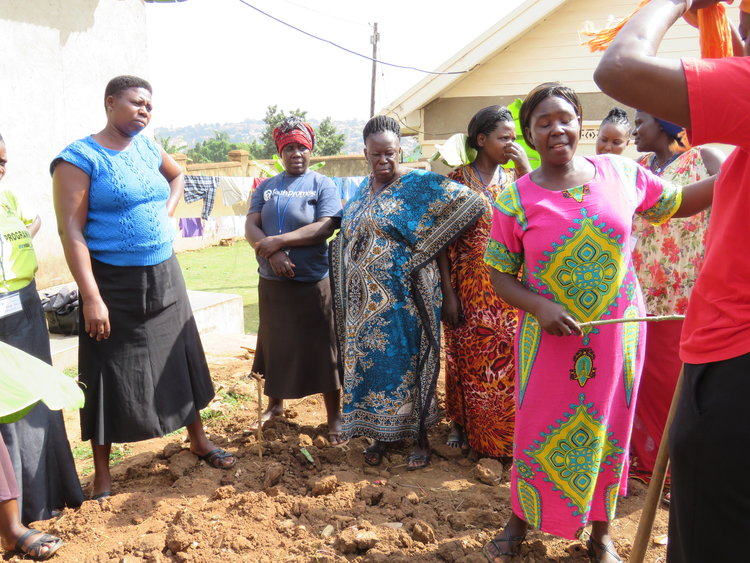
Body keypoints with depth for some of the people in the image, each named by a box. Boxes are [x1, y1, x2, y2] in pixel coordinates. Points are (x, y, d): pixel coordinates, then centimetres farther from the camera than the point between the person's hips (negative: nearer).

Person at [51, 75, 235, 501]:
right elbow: (71, 230, -18)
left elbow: (178, 175, 28)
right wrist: (91, 297, -23)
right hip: (114, 282, -6)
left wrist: (167, 213, 9)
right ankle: (102, 473, 19)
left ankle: (199, 440, 33)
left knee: (182, 360, 15)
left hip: (165, 275, 6)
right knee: (110, 374, 3)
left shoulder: (147, 147, 6)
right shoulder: (80, 158, -12)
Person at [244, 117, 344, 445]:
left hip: (313, 283, -4)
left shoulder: (322, 185, -3)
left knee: (322, 351, 2)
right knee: (275, 346, 17)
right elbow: (251, 228, -1)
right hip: (272, 283, 4)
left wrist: (277, 240, -20)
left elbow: (325, 227, -17)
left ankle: (334, 418, 14)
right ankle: (275, 404, 37)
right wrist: (273, 254, -21)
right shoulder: (266, 188, 8)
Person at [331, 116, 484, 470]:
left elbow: (473, 203, -15)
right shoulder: (364, 189, 11)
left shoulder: (420, 184, -9)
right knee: (369, 360, 10)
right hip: (366, 298, 6)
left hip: (403, 297, -6)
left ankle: (420, 438, 17)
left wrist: (423, 247, -14)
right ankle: (380, 433, 26)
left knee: (406, 359, 2)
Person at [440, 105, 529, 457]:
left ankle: (507, 429, 19)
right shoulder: (457, 181, -1)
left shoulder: (514, 180, 7)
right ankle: (461, 424, 24)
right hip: (469, 289, -2)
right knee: (467, 356, 7)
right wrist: (447, 292, -10)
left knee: (508, 358, 4)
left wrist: (525, 171, -12)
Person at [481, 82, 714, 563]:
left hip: (618, 333, 2)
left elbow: (677, 203, 12)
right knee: (538, 433, 8)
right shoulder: (515, 200, -9)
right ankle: (520, 523, 33)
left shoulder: (620, 172, -2)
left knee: (609, 433, 13)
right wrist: (539, 306, -20)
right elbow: (500, 275, -4)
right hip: (551, 338, -2)